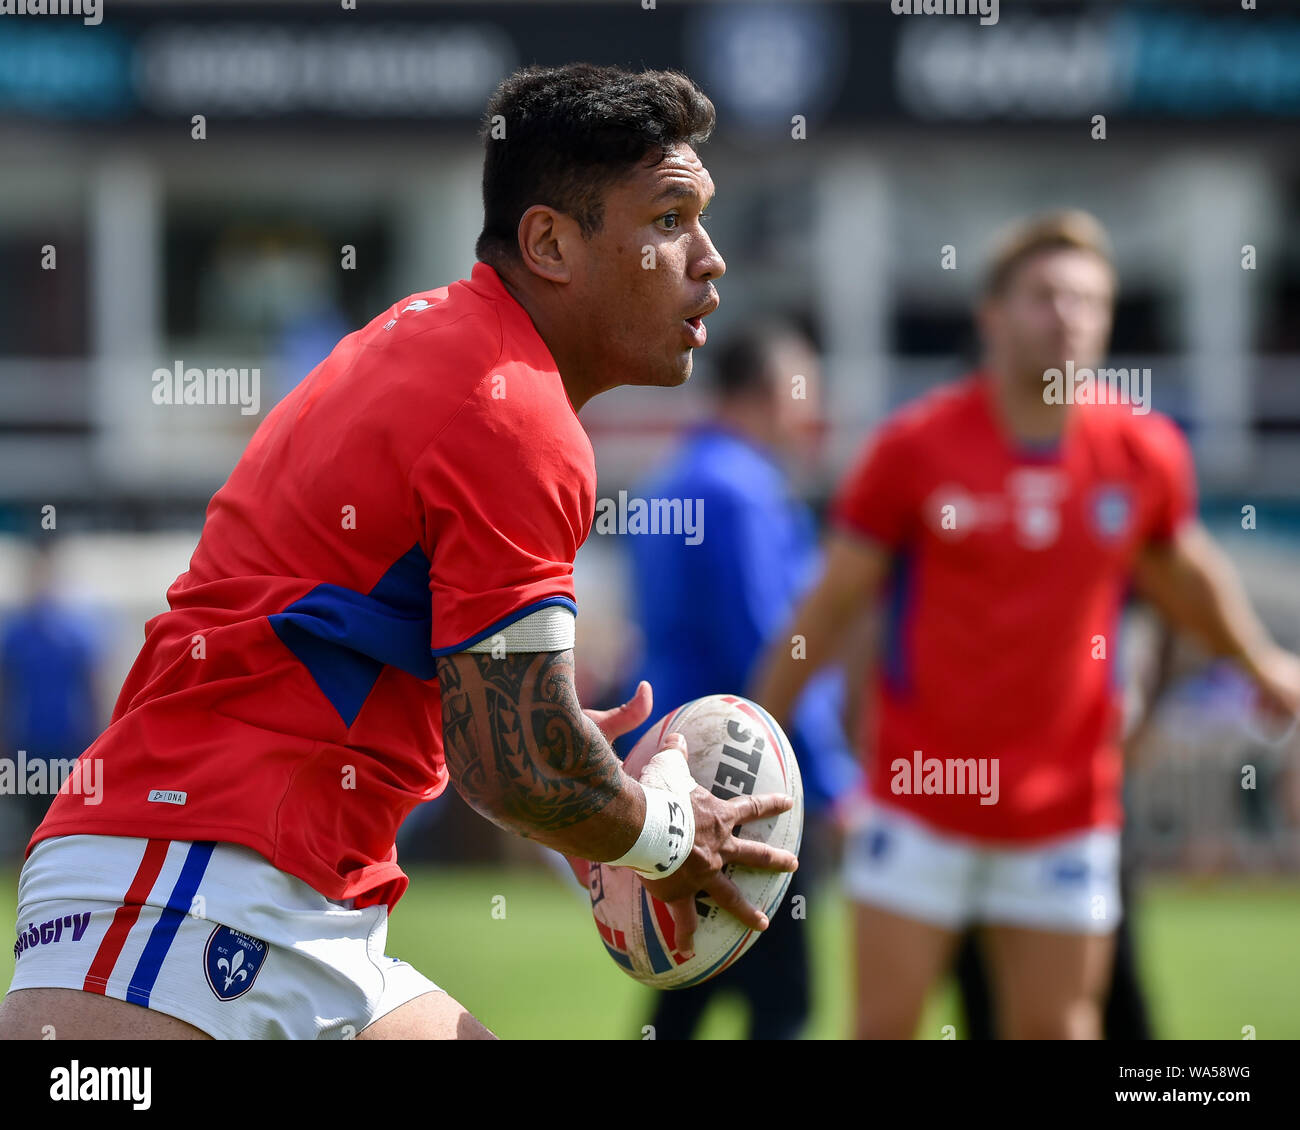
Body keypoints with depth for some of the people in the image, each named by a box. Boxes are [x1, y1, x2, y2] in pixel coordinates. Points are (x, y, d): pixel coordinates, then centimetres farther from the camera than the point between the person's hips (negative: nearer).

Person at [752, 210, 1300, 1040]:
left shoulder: (1146, 451, -3)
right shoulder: (916, 447, -9)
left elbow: (1186, 573, 19)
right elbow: (833, 603, -2)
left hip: (1067, 812, 2)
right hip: (919, 804, -2)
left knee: (1060, 1032, 4)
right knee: (887, 1028, -1)